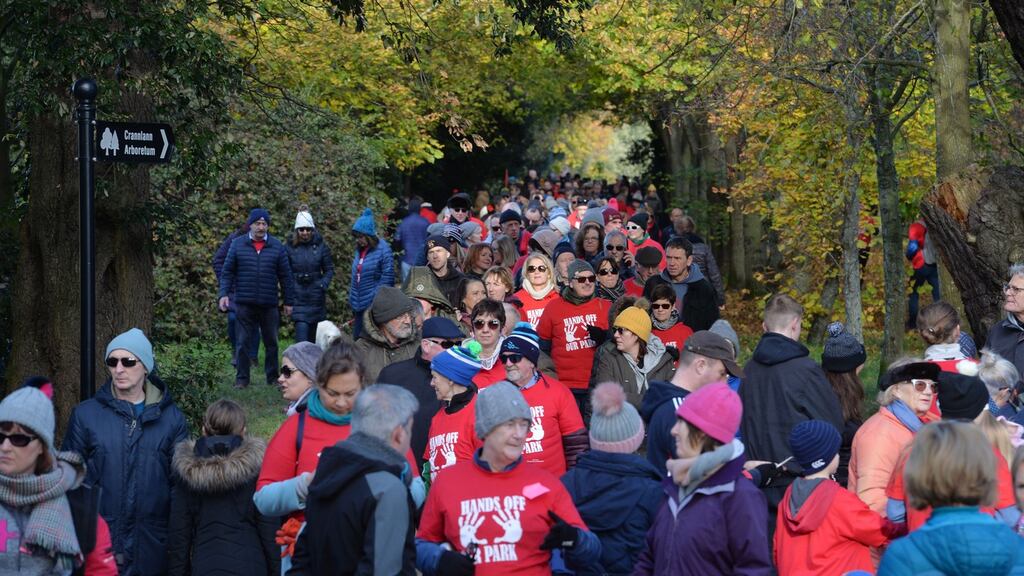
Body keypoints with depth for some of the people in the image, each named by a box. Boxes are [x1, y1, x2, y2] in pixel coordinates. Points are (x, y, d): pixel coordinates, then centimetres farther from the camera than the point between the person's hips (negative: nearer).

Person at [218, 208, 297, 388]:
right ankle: (242, 378, 11)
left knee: (271, 342, 8)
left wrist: (289, 301, 5)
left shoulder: (277, 247, 3)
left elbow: (286, 276, 6)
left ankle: (273, 377, 20)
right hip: (244, 304, -1)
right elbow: (227, 271, 3)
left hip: (269, 305, 1)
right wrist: (224, 294, -8)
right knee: (244, 342, 3)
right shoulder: (238, 244, 2)